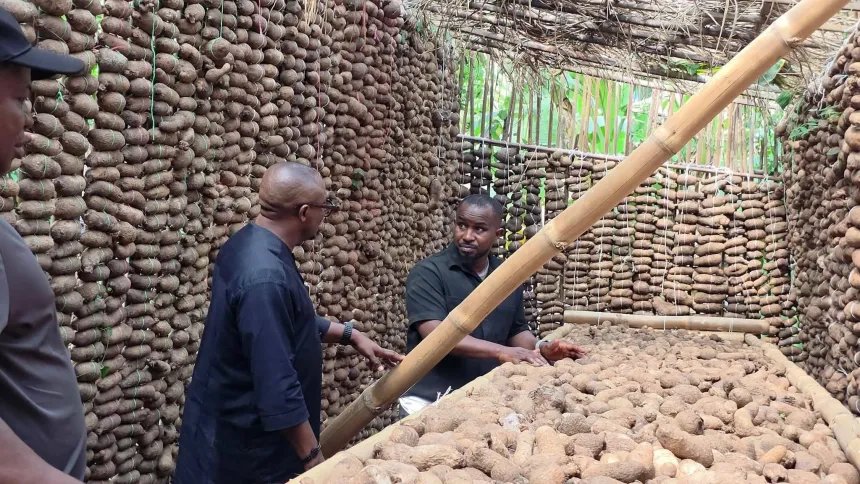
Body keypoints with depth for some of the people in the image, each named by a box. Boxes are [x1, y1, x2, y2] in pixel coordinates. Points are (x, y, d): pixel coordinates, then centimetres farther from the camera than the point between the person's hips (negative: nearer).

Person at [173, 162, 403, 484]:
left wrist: (350, 335, 14)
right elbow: (277, 384, -30)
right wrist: (312, 456, -23)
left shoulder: (251, 244, 2)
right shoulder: (264, 276, -30)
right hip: (245, 442, -9)